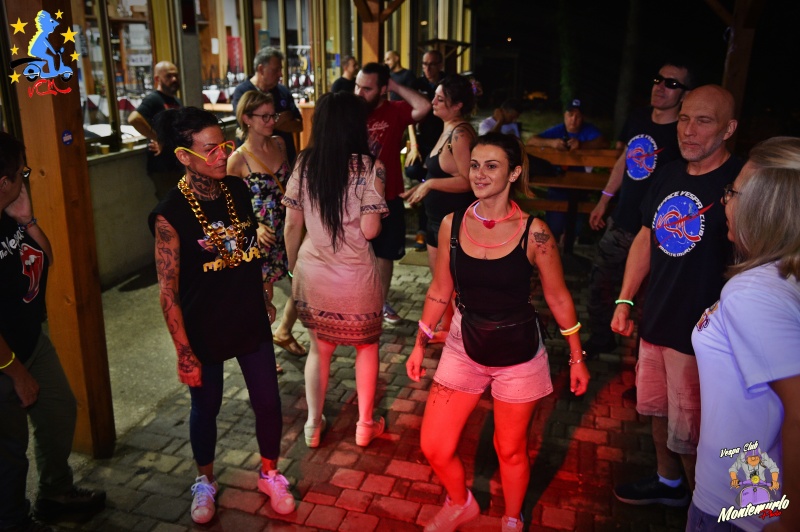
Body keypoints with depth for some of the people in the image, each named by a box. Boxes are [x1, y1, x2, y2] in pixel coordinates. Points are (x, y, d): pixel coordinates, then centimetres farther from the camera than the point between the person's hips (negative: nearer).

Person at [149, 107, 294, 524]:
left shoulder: (237, 189, -5)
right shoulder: (170, 215, -20)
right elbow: (168, 292, -15)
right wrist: (184, 353, -13)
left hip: (251, 322, 4)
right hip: (204, 332, -4)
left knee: (268, 402, 12)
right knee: (206, 408, 17)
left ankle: (270, 474, 39)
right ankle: (205, 482, 44)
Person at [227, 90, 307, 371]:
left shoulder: (279, 144, 3)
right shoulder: (238, 159, -13)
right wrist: (255, 227, -19)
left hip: (287, 229, 6)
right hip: (260, 236, -5)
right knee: (263, 295, 7)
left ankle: (283, 332, 38)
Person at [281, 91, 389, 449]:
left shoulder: (304, 164, -3)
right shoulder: (368, 167, -13)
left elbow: (292, 225, 0)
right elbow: (370, 230, -17)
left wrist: (292, 264, 15)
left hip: (311, 272, 3)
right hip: (355, 275, -3)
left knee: (319, 348, 21)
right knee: (366, 345, 20)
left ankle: (314, 426, 31)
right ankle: (365, 425, 29)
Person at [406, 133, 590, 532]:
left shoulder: (533, 231, -14)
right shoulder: (452, 224, -6)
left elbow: (557, 297, -4)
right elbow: (440, 291, 5)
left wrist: (577, 357, 1)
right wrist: (420, 344, 8)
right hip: (463, 348, 3)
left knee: (511, 450, 15)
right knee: (434, 447, 4)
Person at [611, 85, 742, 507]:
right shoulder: (669, 174, 4)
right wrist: (624, 300, 10)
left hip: (698, 334, -7)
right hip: (655, 321, 7)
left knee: (688, 434, 6)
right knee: (658, 410, 23)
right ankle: (668, 483, 46)